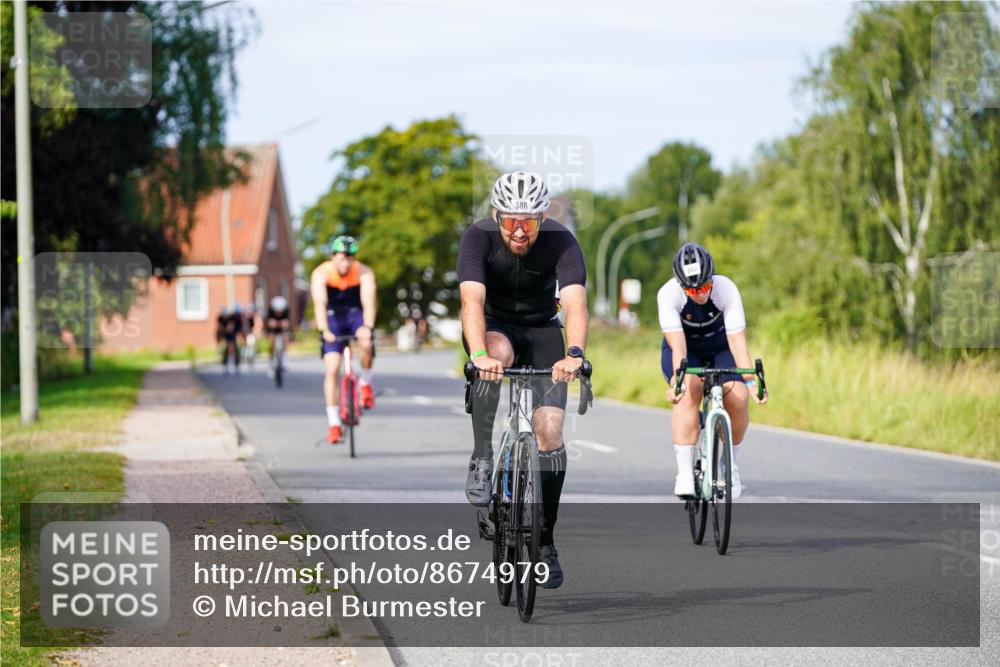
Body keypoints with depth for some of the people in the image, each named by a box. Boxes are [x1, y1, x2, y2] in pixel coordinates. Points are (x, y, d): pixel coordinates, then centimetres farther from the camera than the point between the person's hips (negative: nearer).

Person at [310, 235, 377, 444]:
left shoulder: (364, 273, -20)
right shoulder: (321, 274, -21)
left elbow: (368, 302, -32)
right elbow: (320, 304, -34)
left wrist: (367, 327, -50)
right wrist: (324, 330, -50)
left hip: (356, 314, 0)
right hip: (333, 319, 0)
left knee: (367, 344, -33)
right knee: (331, 369, -11)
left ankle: (365, 382, -3)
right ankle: (333, 423, -5)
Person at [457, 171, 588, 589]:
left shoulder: (561, 242, -23)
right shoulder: (479, 237, -24)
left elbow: (575, 302, -37)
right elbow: (472, 299, -37)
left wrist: (574, 353, -55)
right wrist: (478, 353, -55)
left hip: (541, 331, 1)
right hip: (493, 327, -1)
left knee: (550, 430, -12)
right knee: (497, 353, -38)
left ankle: (545, 542, -1)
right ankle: (481, 461, -27)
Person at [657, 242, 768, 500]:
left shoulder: (727, 289, -29)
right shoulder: (668, 294, -31)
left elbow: (737, 339, -32)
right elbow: (677, 344, -37)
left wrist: (751, 380, -43)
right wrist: (677, 380, -53)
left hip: (719, 347, 1)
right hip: (685, 350, -1)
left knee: (738, 398, -23)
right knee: (688, 392, -31)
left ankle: (731, 465, 3)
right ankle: (684, 474, -30)